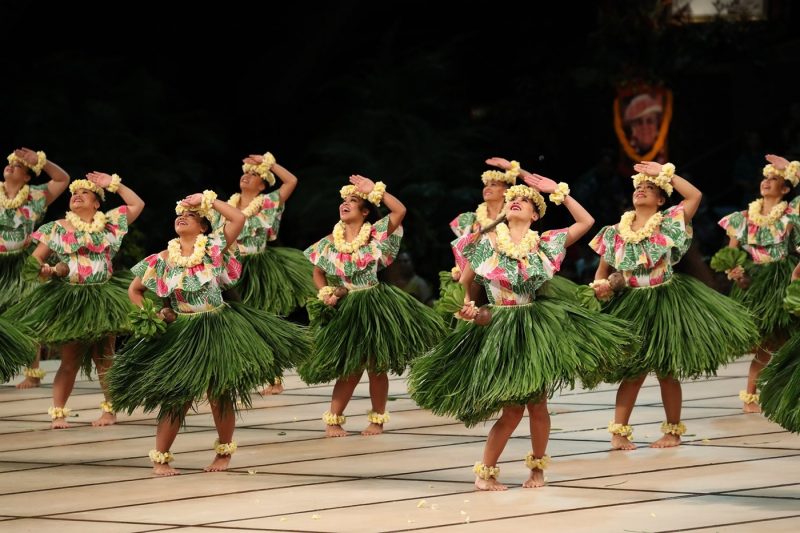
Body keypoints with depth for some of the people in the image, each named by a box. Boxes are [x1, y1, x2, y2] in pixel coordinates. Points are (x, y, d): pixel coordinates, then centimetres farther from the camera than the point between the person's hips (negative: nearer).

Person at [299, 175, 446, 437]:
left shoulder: (375, 234, -6)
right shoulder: (330, 242, 3)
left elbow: (400, 210, -17)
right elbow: (318, 273, 12)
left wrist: (374, 190, -16)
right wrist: (326, 293, -7)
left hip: (374, 307, -2)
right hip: (345, 311, 2)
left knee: (376, 366, 2)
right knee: (350, 368, 2)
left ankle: (378, 419, 16)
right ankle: (333, 420, 12)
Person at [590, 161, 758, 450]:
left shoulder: (669, 222, -4)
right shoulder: (617, 233, 5)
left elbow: (695, 196, -16)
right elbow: (602, 270, 10)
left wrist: (665, 173, -12)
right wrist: (600, 285, -12)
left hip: (666, 304, -2)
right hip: (632, 306, 3)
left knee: (666, 371, 3)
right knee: (633, 371, 4)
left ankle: (673, 431, 16)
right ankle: (619, 433, 8)